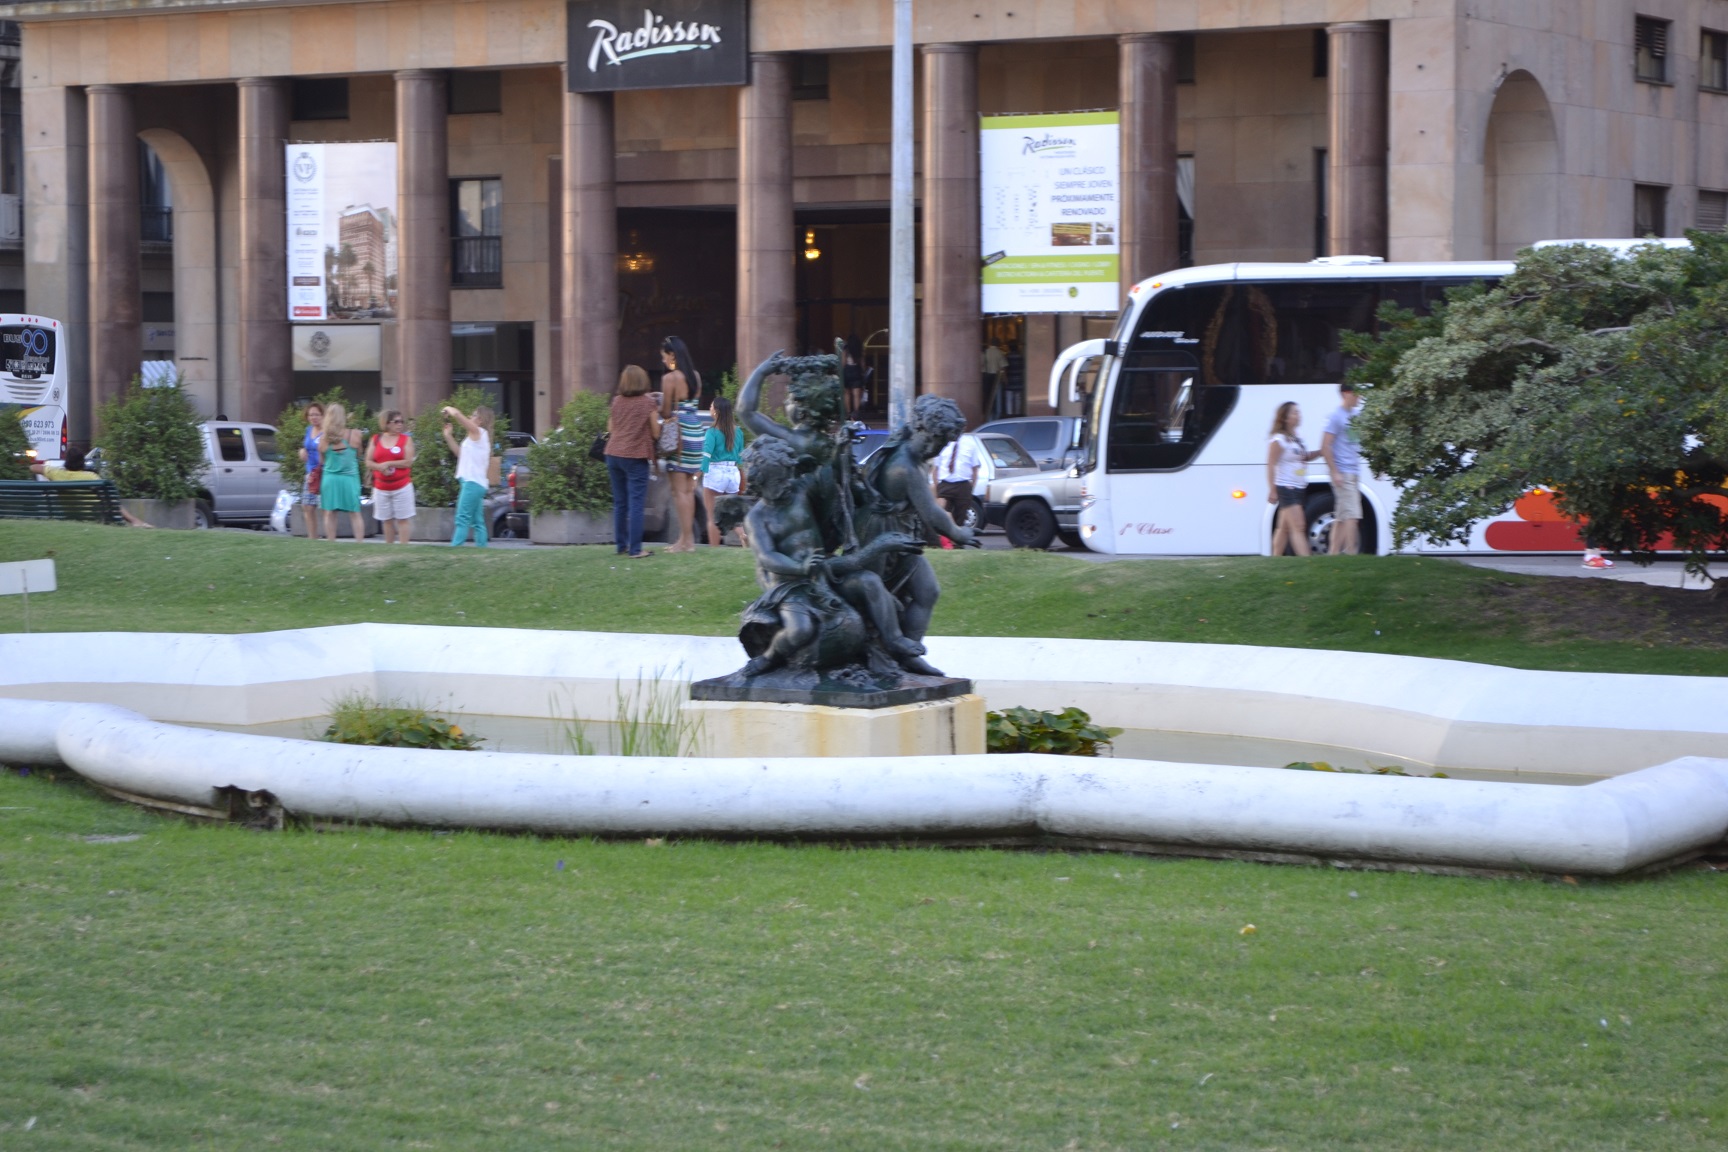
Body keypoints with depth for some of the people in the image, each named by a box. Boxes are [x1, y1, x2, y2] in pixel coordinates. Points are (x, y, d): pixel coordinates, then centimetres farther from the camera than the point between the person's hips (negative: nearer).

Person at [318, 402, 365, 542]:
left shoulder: (324, 439, -5)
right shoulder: (354, 434, -8)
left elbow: (322, 460, 4)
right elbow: (358, 454, 3)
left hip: (330, 478, 1)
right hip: (350, 478, 0)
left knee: (329, 514, 6)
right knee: (355, 514, 6)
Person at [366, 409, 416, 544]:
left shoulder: (406, 439, 0)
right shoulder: (376, 439, 6)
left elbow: (408, 462, -9)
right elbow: (368, 462, 4)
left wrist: (388, 464, -13)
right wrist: (380, 467, -16)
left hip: (402, 486, -3)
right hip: (381, 487, 3)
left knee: (402, 519, -3)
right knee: (387, 520, 8)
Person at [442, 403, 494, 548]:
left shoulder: (478, 432, -8)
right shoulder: (476, 436, 20)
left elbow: (457, 414, -19)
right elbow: (460, 453, 27)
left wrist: (448, 409, 1)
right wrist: (448, 436, 23)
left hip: (472, 483, -10)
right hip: (476, 483, 10)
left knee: (462, 519, -14)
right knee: (477, 521, 9)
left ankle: (455, 547, -19)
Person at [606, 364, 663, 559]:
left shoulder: (616, 401, 6)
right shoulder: (648, 403, -6)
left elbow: (610, 428, 13)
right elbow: (656, 433, -4)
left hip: (613, 455, 5)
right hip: (635, 457, -5)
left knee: (619, 504, 14)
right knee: (636, 504, -4)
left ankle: (621, 545, 19)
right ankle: (635, 549, -8)